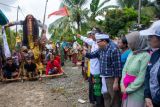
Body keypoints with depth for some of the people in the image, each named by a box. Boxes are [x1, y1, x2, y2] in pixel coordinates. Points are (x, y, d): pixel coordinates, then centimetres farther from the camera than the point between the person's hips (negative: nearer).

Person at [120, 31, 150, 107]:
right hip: (126, 89, 6)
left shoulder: (145, 56, -16)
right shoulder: (131, 54, 6)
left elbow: (141, 77, -18)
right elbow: (124, 70, 9)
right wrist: (122, 84, -4)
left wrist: (128, 89, -13)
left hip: (136, 91, -6)